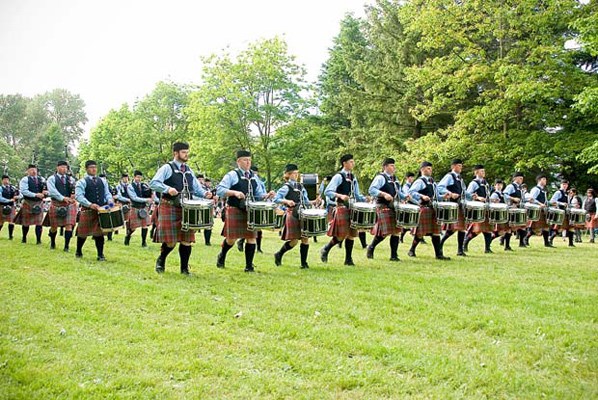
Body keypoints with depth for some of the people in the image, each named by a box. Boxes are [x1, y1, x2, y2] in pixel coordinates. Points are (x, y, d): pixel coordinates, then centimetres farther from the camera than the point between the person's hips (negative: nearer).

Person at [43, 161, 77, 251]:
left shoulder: (70, 179, 13)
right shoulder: (52, 179, 2)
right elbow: (52, 191, -11)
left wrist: (74, 195, -13)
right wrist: (63, 198, -22)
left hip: (70, 204, 2)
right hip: (56, 204, -2)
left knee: (69, 225, -9)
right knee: (54, 226, 9)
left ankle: (66, 246, -4)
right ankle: (52, 243, 35)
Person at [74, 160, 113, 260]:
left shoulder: (102, 181, 14)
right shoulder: (82, 182, -3)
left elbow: (107, 193, 17)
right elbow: (78, 196, -13)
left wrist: (110, 201, -5)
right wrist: (90, 204, -24)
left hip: (101, 210, 4)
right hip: (87, 211, -4)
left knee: (99, 233, 2)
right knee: (83, 233, 7)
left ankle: (100, 255, 6)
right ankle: (78, 252, 27)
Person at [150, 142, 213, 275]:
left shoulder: (189, 170, 16)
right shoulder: (167, 168, -3)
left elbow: (196, 188, 18)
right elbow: (153, 183, -13)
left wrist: (205, 194, -3)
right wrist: (167, 189, -29)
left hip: (187, 209, 5)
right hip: (169, 208, -5)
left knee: (186, 240, 4)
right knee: (170, 241, -3)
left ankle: (185, 268, 15)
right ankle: (161, 261, 24)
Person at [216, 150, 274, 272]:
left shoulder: (253, 177, 15)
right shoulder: (232, 175, -3)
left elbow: (259, 194, 18)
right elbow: (219, 190, -12)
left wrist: (267, 195, -3)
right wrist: (235, 192, -26)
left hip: (251, 211, 5)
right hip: (235, 211, -5)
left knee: (251, 238, 1)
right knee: (231, 238, 0)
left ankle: (249, 266, 9)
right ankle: (222, 256, 29)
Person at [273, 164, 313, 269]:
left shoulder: (301, 187, 15)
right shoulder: (286, 187, -4)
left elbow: (306, 202, 18)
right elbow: (276, 199, -13)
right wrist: (286, 201, -30)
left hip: (302, 215, 6)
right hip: (292, 215, -6)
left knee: (305, 238, 1)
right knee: (294, 240, -7)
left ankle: (304, 263, 8)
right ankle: (279, 255, 16)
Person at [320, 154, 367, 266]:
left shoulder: (353, 178, 16)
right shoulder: (338, 177, -6)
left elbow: (356, 195, 22)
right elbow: (327, 192, -13)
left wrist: (365, 199, 2)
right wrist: (340, 196, -27)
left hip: (352, 209, 7)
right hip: (341, 208, -7)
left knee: (351, 234, 6)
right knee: (341, 235, -8)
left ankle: (348, 259, 13)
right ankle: (325, 250, 14)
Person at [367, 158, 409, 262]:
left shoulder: (395, 179, 19)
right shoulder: (380, 178, -7)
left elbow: (398, 192, 27)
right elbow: (371, 190, -17)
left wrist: (405, 196, 8)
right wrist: (384, 194, -28)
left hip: (395, 208, 8)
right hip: (384, 208, -8)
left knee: (396, 232, 4)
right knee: (385, 232, -10)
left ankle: (394, 255, 10)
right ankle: (371, 247, 14)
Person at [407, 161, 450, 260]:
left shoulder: (432, 181, 20)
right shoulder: (419, 181, -6)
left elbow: (436, 196, 26)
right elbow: (411, 192, -20)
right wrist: (422, 196, -31)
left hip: (433, 208, 7)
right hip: (424, 208, -7)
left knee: (436, 232, 4)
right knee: (420, 232, -1)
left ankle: (439, 254, 5)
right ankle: (411, 251, 16)